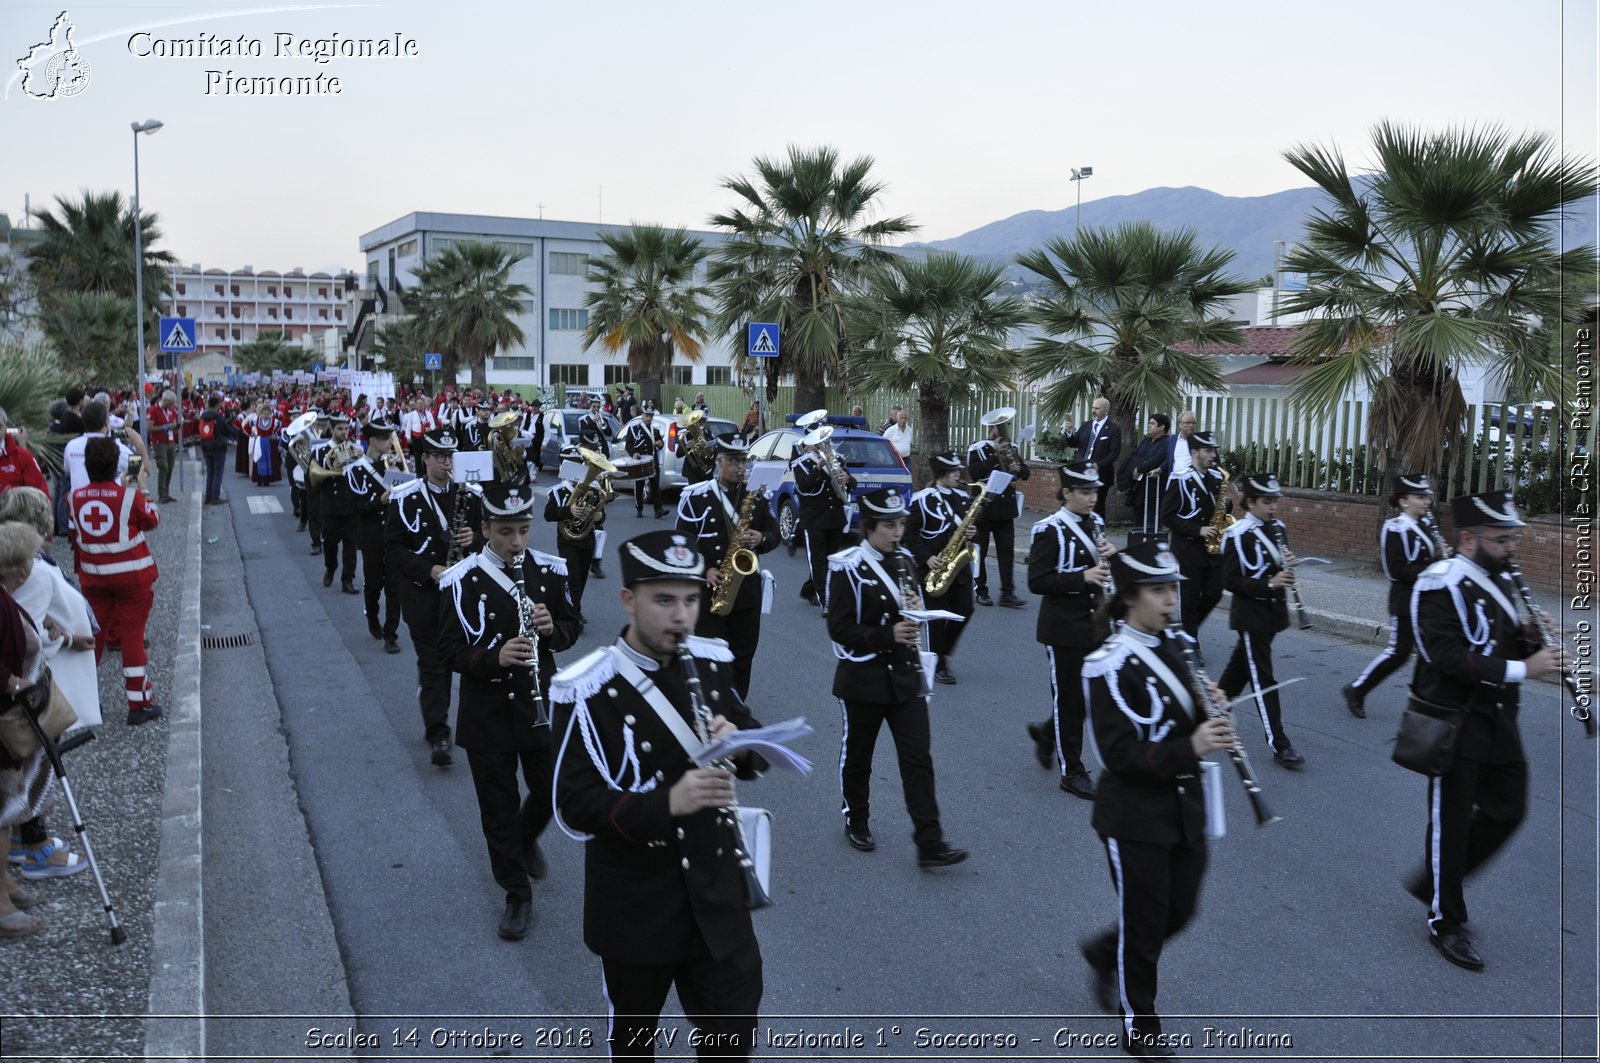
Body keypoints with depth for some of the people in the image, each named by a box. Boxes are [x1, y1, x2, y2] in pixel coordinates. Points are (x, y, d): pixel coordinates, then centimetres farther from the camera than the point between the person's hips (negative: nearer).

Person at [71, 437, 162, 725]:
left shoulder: (76, 498, -4)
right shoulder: (130, 496, -17)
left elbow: (76, 536, 7)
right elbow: (152, 521, 1)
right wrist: (144, 489, 9)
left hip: (93, 577, 4)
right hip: (133, 575, -4)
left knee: (94, 634, 18)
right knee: (132, 636, 2)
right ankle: (139, 705, 8)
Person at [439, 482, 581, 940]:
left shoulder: (549, 570, -3)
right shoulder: (462, 580, -13)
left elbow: (571, 627, 6)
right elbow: (450, 649, -12)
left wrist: (552, 629, -17)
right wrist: (495, 657, -30)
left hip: (540, 704, 3)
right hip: (487, 712, -3)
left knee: (551, 790, 12)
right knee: (499, 807, 8)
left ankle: (526, 838, 47)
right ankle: (517, 897, 25)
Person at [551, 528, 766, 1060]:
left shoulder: (712, 662, -4)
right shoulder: (588, 690, -19)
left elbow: (756, 752, 6)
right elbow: (574, 807, -20)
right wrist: (667, 802, -35)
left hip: (715, 889, 3)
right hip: (636, 905, -3)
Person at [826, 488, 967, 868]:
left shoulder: (904, 560, 6)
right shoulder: (847, 566, -13)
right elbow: (838, 628, -17)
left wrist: (918, 609, -7)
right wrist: (888, 635, -27)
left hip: (905, 675, 5)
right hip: (863, 677, -5)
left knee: (918, 758, 0)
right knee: (857, 754, 13)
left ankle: (930, 844, 1)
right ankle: (856, 821, 35)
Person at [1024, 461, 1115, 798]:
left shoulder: (1095, 523, 8)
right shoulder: (1049, 530, -14)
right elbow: (1037, 582, -19)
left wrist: (1111, 555, -5)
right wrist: (1083, 577, -26)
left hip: (1095, 625, 7)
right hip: (1063, 629, -7)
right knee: (1069, 698, 3)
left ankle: (1047, 733, 36)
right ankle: (1072, 772, 15)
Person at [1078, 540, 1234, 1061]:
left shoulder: (1179, 646, 2)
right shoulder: (1110, 665, -19)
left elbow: (1189, 723, 9)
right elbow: (1119, 754, -22)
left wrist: (1211, 712, -13)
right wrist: (1189, 748, -34)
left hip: (1185, 807, 7)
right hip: (1134, 816, -7)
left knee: (1179, 911, 18)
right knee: (1145, 925, 8)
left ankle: (1104, 951, 45)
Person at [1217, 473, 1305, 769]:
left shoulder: (1276, 527, 7)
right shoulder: (1237, 535, -17)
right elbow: (1230, 581, -18)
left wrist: (1287, 562, -6)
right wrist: (1269, 583, -27)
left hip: (1272, 610, 7)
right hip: (1250, 614, -7)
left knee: (1241, 666, 20)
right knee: (1263, 679, -5)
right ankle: (1279, 745, -3)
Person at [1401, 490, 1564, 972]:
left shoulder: (1502, 580, 8)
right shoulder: (1441, 585, -18)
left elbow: (1505, 645, 15)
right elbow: (1448, 657, -27)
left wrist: (1533, 641, -7)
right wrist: (1522, 669, -29)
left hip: (1499, 719, 8)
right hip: (1456, 720, -8)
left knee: (1507, 810, 13)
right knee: (1452, 820, 4)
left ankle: (1433, 881, 31)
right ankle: (1446, 923, 20)